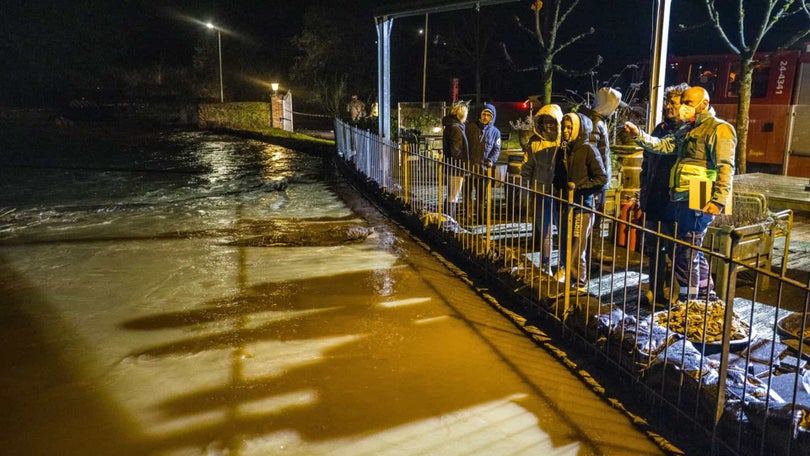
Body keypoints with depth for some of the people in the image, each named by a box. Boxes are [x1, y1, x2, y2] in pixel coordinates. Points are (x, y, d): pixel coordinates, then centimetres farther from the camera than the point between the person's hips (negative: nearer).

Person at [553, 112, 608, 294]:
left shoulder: (588, 150, -8)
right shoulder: (564, 150, 10)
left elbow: (602, 178, -10)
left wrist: (578, 187, -15)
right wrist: (560, 188, 4)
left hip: (583, 207, -6)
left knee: (577, 250, -3)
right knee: (564, 246, 10)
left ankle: (580, 285, 9)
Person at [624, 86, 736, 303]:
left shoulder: (719, 129, -7)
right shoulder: (687, 130, 20)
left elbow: (725, 168, -16)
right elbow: (662, 145, 14)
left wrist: (719, 200, -25)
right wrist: (639, 135, -2)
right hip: (682, 200, 9)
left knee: (686, 254, -7)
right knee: (693, 252, 18)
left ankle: (687, 302, 2)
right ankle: (706, 296, 32)